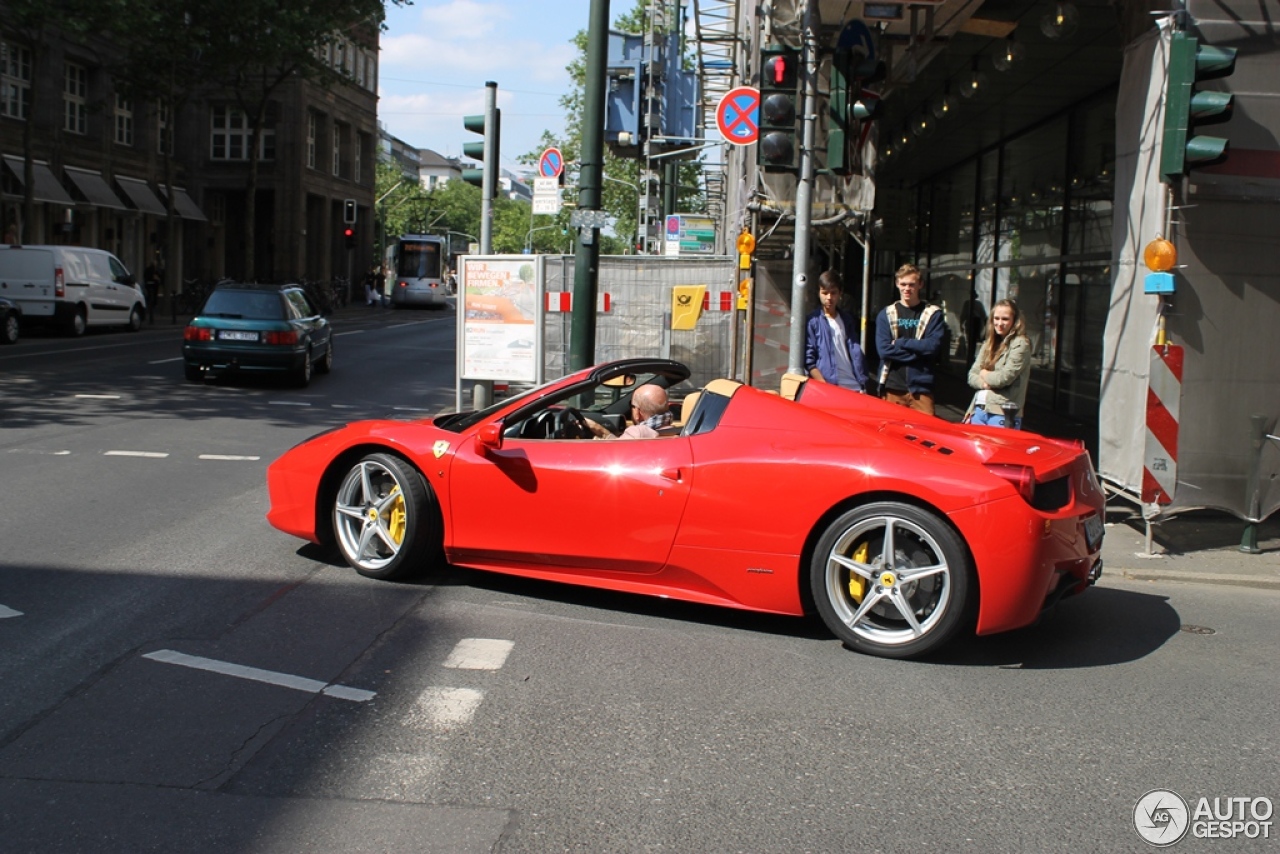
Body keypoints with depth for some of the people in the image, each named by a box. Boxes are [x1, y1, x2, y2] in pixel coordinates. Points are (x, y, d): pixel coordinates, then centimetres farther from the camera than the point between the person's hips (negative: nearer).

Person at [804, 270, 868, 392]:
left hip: (852, 386, 4)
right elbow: (809, 360, -4)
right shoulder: (813, 321, 0)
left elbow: (856, 352, 10)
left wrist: (862, 384, 3)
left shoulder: (847, 319, 13)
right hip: (827, 387, -4)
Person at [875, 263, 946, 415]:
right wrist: (919, 352, -9)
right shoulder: (886, 314, 7)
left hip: (921, 388, -1)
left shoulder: (933, 314, 5)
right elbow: (884, 349, -5)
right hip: (892, 387, 1)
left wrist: (900, 343, -7)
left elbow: (933, 346, -7)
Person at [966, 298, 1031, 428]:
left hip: (1002, 414, -7)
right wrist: (984, 383, -9)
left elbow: (1005, 377, -14)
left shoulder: (1020, 344, -4)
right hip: (979, 409, 7)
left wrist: (984, 374, 4)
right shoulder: (988, 344, 17)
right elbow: (972, 375, 12)